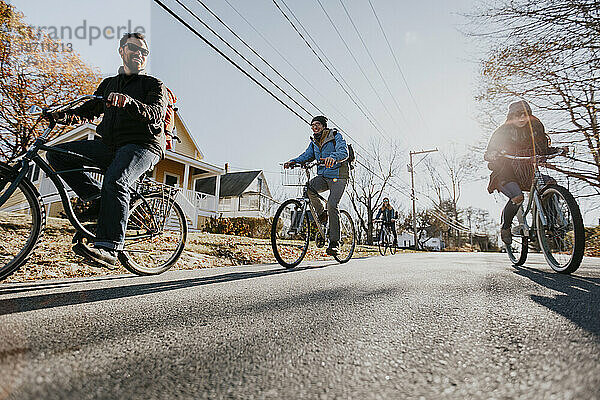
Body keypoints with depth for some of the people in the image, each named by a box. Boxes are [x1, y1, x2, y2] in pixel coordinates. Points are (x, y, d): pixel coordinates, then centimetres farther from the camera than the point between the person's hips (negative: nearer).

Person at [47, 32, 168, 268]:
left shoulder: (154, 85, 7)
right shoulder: (108, 84, 26)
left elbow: (155, 114, -12)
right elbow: (91, 108, 21)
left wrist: (128, 102, -31)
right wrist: (66, 115, 0)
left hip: (142, 145, -6)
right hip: (109, 147, 7)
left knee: (115, 181, -33)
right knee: (56, 154, -7)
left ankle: (108, 249, -37)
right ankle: (97, 197, -3)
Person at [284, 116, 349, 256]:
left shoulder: (336, 136, -6)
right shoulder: (314, 142, 14)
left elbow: (343, 152, -23)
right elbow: (306, 155, 6)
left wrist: (333, 157, -46)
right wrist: (293, 161, -14)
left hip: (338, 176, -5)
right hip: (323, 176, 6)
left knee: (332, 205, -20)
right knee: (308, 188, -26)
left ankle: (334, 242, -11)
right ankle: (321, 214, -1)